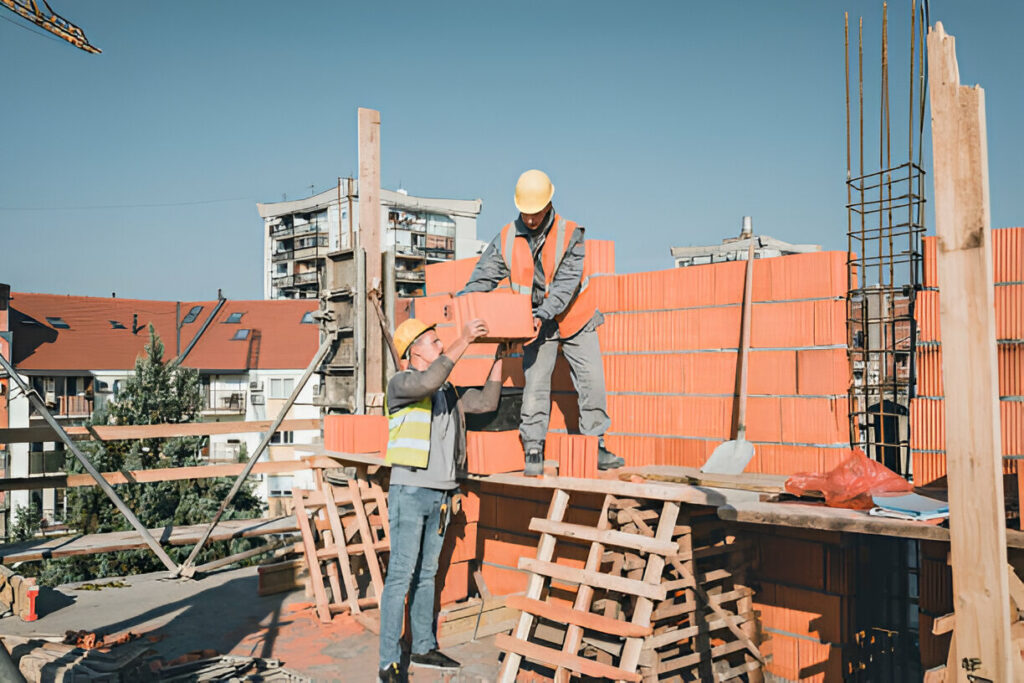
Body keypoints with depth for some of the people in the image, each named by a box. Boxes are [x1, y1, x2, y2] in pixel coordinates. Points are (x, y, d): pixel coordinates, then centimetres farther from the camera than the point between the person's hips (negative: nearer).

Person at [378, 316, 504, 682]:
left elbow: (487, 402, 16)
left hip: (441, 494, 7)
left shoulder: (449, 391, 16)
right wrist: (463, 341, -25)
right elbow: (428, 381, -28)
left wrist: (498, 359, 12)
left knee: (427, 574, 15)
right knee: (401, 576, -6)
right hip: (410, 491, -7)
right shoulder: (400, 383, -7)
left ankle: (423, 647, 26)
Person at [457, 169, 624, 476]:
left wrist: (542, 315, -32)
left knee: (592, 381, -1)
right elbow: (484, 277, -3)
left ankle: (596, 447, 11)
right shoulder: (507, 238, -5)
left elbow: (566, 283, -21)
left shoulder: (570, 235, -13)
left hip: (575, 320, -1)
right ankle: (533, 452, 4)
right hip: (536, 323, 1)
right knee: (535, 384, -5)